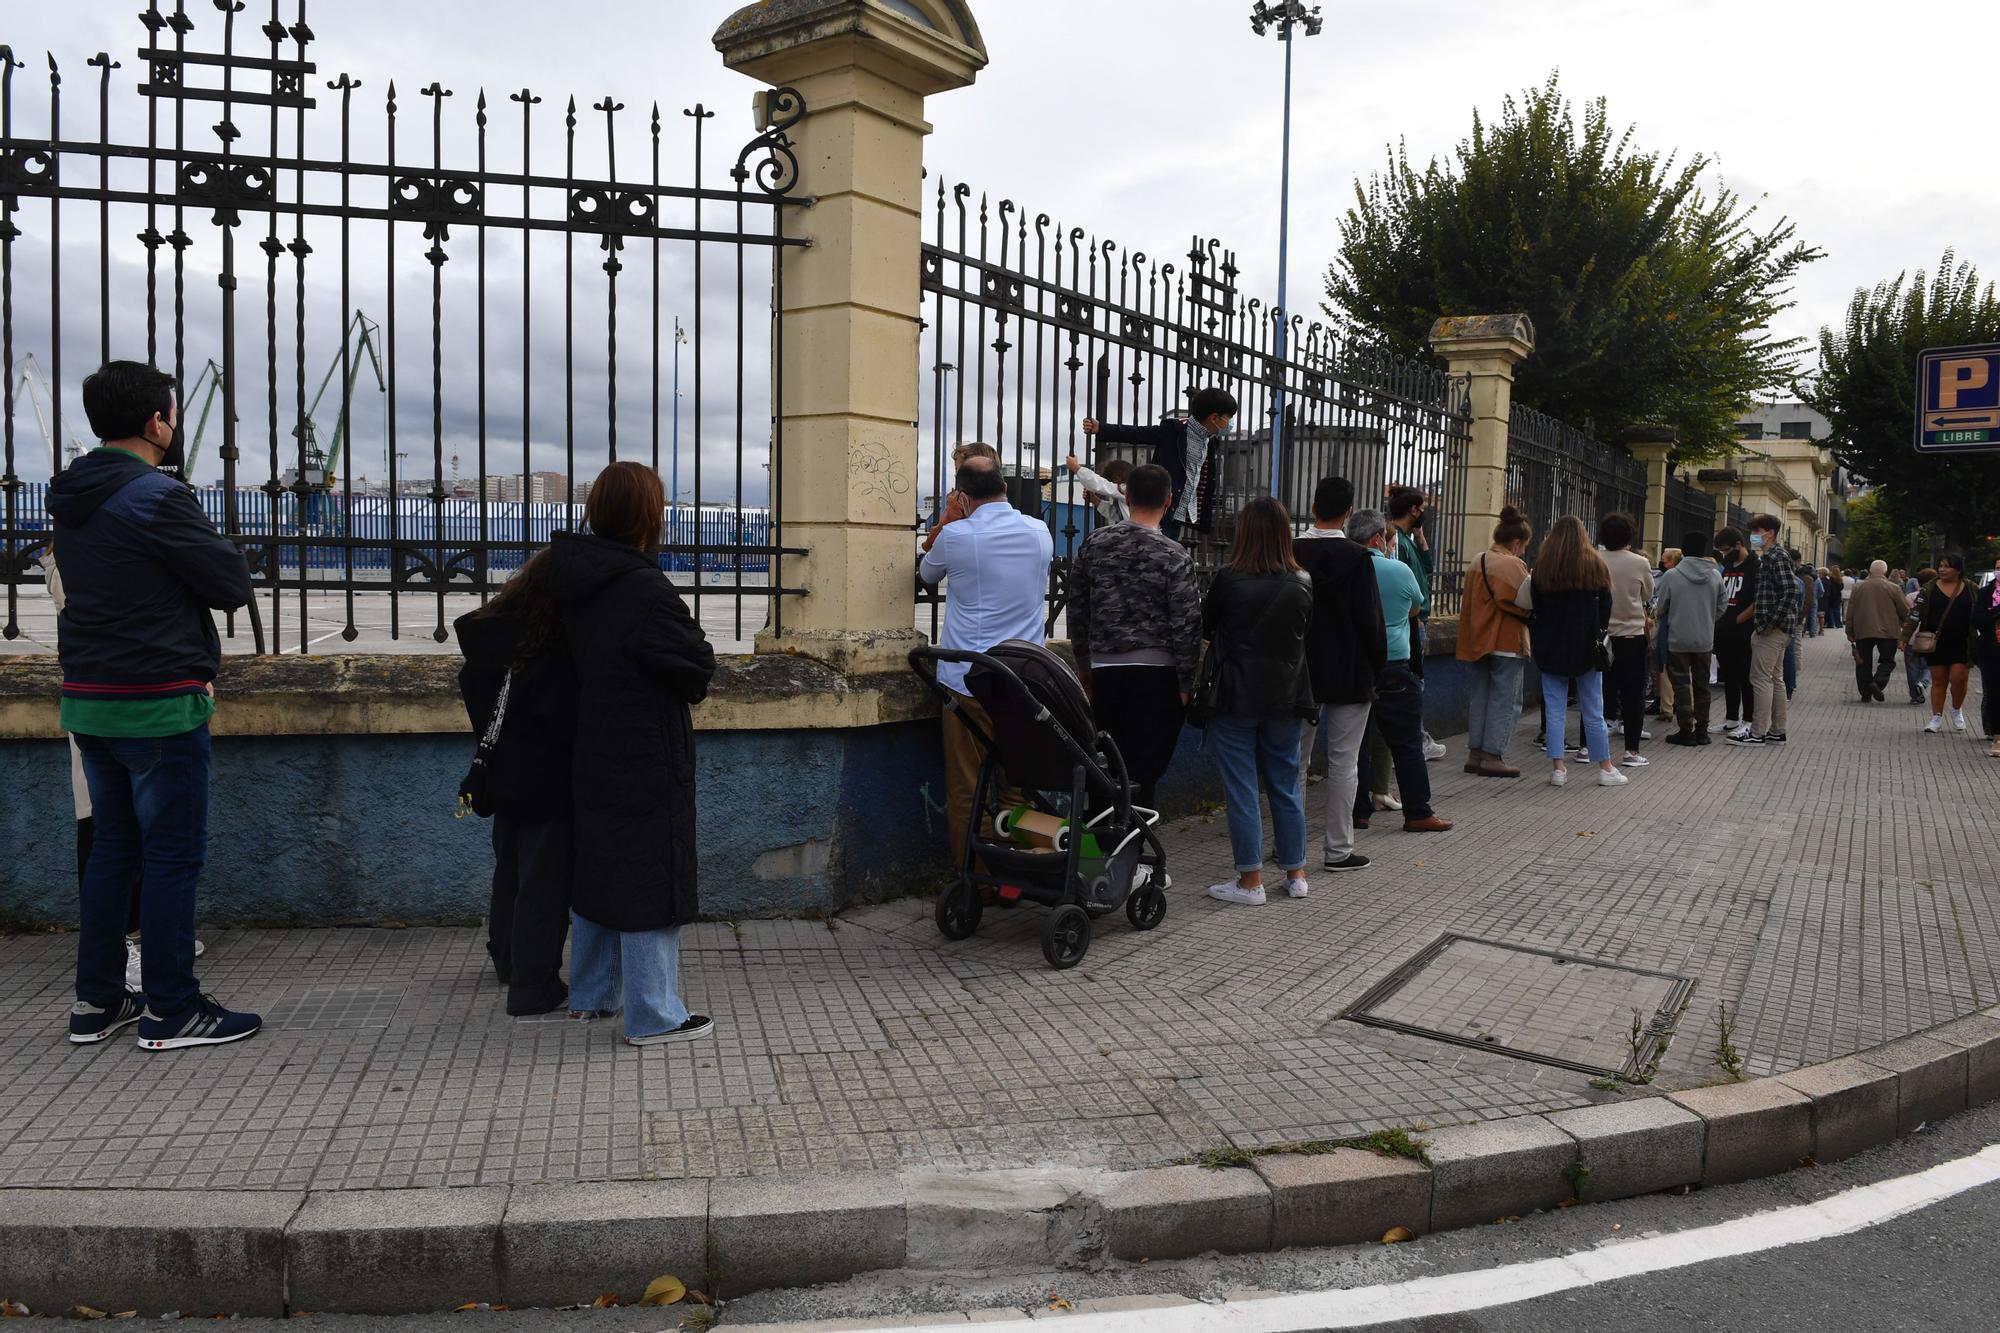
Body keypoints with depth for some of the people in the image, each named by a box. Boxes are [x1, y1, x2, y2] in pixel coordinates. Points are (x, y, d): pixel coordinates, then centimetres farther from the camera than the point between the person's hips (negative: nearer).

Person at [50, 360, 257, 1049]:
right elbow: (233, 584, -13)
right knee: (173, 854, 0)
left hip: (87, 701, 9)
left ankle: (96, 1000, 23)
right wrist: (213, 543, 6)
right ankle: (171, 1011, 6)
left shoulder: (73, 499, 11)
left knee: (112, 847, 16)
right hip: (159, 706, -8)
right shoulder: (157, 497, -17)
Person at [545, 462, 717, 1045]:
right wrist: (699, 645, 5)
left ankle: (591, 994, 33)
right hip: (647, 764, -8)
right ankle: (654, 1016, 9)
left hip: (592, 758, 8)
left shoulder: (573, 580, 3)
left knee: (597, 868, 20)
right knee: (650, 880, 1)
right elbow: (698, 668, -17)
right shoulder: (646, 590, -23)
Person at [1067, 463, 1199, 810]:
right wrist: (1186, 683, -2)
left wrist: (1083, 661, 18)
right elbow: (1186, 624, -10)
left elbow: (1077, 607, 8)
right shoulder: (1174, 556, -9)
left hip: (1105, 670, 4)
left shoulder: (1094, 543, 2)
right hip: (1155, 673, -4)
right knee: (1142, 772, 0)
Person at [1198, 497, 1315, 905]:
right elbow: (1305, 635, 12)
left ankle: (1250, 880, 5)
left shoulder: (1229, 580, -13)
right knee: (1286, 783, 14)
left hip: (1236, 698, -4)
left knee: (1241, 787, 2)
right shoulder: (1302, 585, -2)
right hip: (1285, 699, 4)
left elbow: (1204, 628, 1)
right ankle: (1295, 874, 23)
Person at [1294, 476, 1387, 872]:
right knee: (1343, 762, 4)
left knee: (1295, 759, 12)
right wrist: (1377, 665, 1)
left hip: (1299, 672, 3)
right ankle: (1338, 849, 8)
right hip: (1349, 675, -3)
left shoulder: (1290, 552, -3)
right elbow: (1369, 618, -12)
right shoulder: (1356, 557, -13)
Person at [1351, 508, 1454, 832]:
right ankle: (1418, 813, 9)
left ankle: (1356, 812, 12)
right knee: (1407, 744, 5)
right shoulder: (1399, 571, -7)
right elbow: (1415, 609, 10)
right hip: (1392, 668, -3)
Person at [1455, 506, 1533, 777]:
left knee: (1478, 696, 13)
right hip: (1507, 641, -8)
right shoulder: (1512, 564, -14)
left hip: (1476, 641, 8)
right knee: (1505, 699, -1)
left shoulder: (1476, 563, 11)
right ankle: (1493, 756, -3)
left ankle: (1475, 753, 15)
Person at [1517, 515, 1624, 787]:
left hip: (1550, 648, 0)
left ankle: (1557, 768, 2)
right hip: (1587, 646, 0)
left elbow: (1533, 605, 1)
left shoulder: (1541, 567, -3)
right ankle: (1605, 768, 14)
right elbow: (1605, 608, 2)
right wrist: (1599, 634, 14)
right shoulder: (1596, 565, -3)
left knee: (1555, 709, 5)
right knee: (1593, 711, 7)